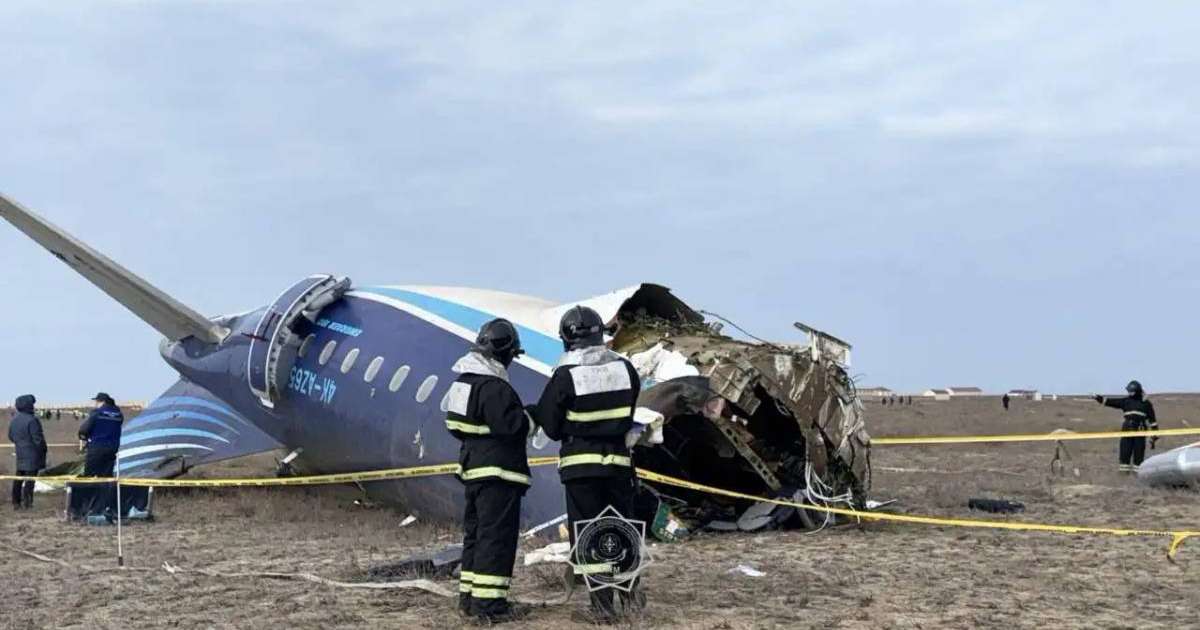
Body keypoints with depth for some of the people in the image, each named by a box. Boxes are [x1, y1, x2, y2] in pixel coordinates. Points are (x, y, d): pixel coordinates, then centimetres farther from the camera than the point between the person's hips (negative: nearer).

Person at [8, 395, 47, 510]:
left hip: (20, 453, 7)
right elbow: (38, 438, -18)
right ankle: (27, 501, -1)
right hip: (32, 454, -7)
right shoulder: (32, 420, -19)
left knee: (18, 478, 13)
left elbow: (10, 436, 15)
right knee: (30, 477, -1)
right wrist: (43, 451, -5)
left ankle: (16, 502, 16)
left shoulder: (14, 419, 5)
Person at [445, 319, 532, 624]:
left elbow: (455, 425, 18)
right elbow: (512, 427, -24)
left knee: (475, 533, 16)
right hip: (498, 473, -10)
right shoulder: (494, 388, -20)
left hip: (473, 469, 10)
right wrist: (528, 415, -7)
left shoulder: (464, 381, 11)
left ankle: (470, 596, 23)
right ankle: (489, 604, -8)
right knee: (497, 537, -7)